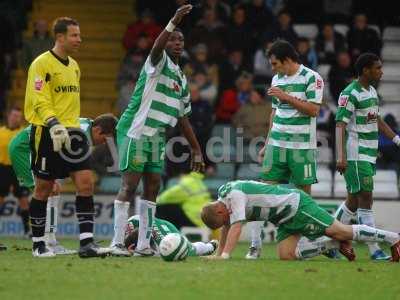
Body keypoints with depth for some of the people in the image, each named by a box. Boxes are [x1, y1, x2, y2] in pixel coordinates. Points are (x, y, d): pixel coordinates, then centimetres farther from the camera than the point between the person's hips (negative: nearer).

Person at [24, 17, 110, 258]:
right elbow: (40, 102, -17)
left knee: (86, 183, -6)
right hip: (47, 134, -7)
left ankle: (86, 242, -8)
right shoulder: (42, 64, -9)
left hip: (72, 132, 7)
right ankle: (38, 244, 13)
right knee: (44, 189, 2)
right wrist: (54, 125, -30)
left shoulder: (74, 66, 16)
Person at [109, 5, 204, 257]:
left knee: (153, 186, 5)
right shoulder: (159, 63, -5)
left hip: (157, 137, 8)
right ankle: (117, 243, -8)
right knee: (130, 185, -9)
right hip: (135, 132, -8)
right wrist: (174, 22, -45)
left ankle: (144, 243, 9)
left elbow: (182, 118, 23)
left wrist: (196, 150, 20)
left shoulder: (181, 79, 18)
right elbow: (157, 47, -30)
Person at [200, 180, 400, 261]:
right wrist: (218, 252, 14)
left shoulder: (234, 194, -24)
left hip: (298, 205, -9)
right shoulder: (223, 194, 6)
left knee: (341, 231, -7)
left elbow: (236, 227, -33)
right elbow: (227, 227, 20)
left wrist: (224, 256, -37)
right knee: (286, 255, -7)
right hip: (285, 221, 9)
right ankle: (336, 245, 6)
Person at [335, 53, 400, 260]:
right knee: (365, 199, -9)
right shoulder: (350, 94, -13)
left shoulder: (372, 91, 15)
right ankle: (374, 251, -9)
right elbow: (341, 125, -18)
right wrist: (341, 156, -27)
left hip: (369, 155, 9)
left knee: (354, 201, 13)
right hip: (355, 155, -9)